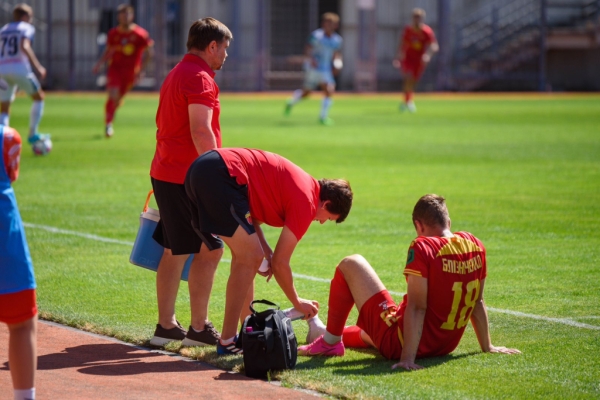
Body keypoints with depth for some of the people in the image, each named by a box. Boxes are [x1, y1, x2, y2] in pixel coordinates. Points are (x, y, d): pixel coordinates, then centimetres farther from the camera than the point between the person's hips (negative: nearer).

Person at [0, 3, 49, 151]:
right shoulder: (27, 28, 4)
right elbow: (24, 46, -15)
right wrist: (38, 66, -15)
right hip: (20, 69, -5)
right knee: (39, 97, 17)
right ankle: (32, 134, 11)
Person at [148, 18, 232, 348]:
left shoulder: (177, 74, 20)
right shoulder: (200, 78, -13)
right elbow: (200, 131, -23)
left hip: (165, 173, 10)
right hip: (187, 179, -10)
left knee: (174, 252, 13)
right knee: (210, 249, -6)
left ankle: (166, 325, 17)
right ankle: (199, 329, -5)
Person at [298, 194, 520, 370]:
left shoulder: (423, 247, -18)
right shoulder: (475, 245, 0)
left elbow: (416, 307, -22)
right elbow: (477, 301, 9)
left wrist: (408, 358, -23)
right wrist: (487, 347, 18)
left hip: (397, 343, -7)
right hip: (444, 347, 8)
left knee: (350, 265, 6)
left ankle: (330, 341, 12)